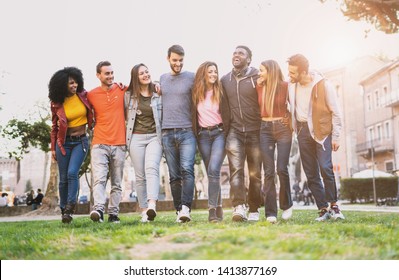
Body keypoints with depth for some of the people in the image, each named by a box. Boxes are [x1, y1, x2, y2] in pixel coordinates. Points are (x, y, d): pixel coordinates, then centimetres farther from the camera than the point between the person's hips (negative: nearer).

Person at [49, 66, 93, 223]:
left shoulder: (83, 95, -3)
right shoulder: (56, 104, -3)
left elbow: (93, 113, 14)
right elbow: (54, 126, 7)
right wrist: (53, 148, 6)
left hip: (81, 141, -1)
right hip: (64, 142, 1)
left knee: (72, 173, -18)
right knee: (64, 178, 4)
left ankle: (70, 209, -15)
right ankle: (64, 209, 16)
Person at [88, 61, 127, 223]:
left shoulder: (122, 90, 6)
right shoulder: (91, 95, 6)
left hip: (119, 145, 1)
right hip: (99, 144, -1)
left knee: (117, 184, 3)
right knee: (99, 179, -17)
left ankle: (113, 214, 7)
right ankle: (98, 210, -27)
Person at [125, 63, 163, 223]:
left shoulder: (158, 94, 7)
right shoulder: (129, 96, 8)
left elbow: (165, 115, 9)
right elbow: (125, 115, 19)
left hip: (154, 137, -1)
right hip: (136, 138, 1)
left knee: (151, 168, -23)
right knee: (140, 175, 1)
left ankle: (152, 206, -36)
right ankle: (144, 211, 5)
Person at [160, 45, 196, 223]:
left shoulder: (192, 77, 4)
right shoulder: (162, 79, 15)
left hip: (187, 132, -3)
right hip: (167, 133, 3)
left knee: (187, 170, -17)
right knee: (174, 176, 5)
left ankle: (185, 208, -22)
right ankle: (179, 211, 10)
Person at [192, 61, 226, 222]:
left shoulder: (220, 91, 3)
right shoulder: (196, 92, 9)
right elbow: (193, 114, 14)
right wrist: (195, 133, 6)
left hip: (219, 132, -3)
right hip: (203, 135, 3)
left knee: (213, 169, -18)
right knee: (211, 172, 6)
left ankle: (212, 209, -19)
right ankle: (218, 209, 15)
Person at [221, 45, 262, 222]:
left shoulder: (257, 77, 1)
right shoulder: (225, 80, 12)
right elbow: (224, 108, 13)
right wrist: (225, 131, 8)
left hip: (255, 132, -2)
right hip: (234, 132, 2)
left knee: (255, 173, 4)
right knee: (236, 169, -13)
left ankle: (254, 210, 14)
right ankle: (239, 208, -21)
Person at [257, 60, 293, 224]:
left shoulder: (285, 86, -2)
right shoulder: (259, 87, 7)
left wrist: (289, 118, -3)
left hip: (282, 128, -3)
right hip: (265, 129, 3)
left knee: (282, 169, -8)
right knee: (268, 171, -2)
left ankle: (286, 205, 16)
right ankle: (270, 213, -1)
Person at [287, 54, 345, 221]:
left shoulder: (323, 85, -10)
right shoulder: (291, 85, 1)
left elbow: (335, 112, -5)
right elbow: (290, 105, 18)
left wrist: (335, 137, -7)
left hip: (321, 130, -4)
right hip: (302, 131, 4)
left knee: (325, 167, -18)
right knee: (311, 174, 3)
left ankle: (333, 205, -2)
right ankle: (323, 209, 10)